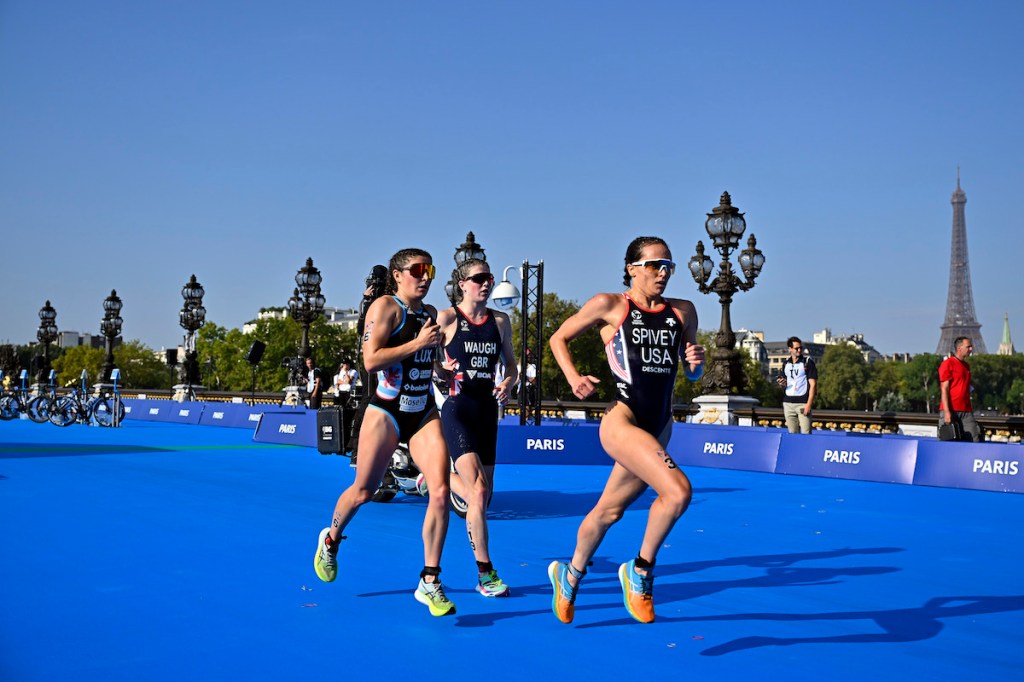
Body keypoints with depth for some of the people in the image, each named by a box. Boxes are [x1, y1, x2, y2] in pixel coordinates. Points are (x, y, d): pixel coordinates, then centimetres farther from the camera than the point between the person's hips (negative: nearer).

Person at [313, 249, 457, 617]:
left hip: (424, 413, 5)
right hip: (386, 412, -5)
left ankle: (429, 582, 0)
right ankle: (331, 539, 43)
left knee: (440, 492, -10)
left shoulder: (430, 312, 12)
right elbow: (371, 359, -21)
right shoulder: (385, 306, -9)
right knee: (363, 491, 11)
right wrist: (419, 343, -21)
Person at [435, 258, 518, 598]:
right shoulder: (446, 318, -5)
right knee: (478, 492, -16)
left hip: (488, 411, 6)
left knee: (483, 496, 11)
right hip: (458, 410, -5)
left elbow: (511, 365, 16)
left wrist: (508, 383, -5)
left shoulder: (500, 321, 8)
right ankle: (485, 574, -6)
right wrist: (442, 370, -21)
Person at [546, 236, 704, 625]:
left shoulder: (683, 312, 8)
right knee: (678, 490, -23)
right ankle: (640, 571, -1)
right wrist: (573, 378, -9)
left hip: (659, 427, 6)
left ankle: (570, 575, 41)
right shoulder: (609, 306, -4)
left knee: (609, 511, 17)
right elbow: (558, 338, 7)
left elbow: (692, 374, 18)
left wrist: (696, 362, -5)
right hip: (622, 420, -6)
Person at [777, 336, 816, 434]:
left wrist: (809, 404, -14)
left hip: (803, 403, -4)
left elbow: (813, 384, -5)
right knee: (792, 433, 7)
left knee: (805, 433, -11)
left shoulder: (808, 362, -1)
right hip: (788, 403, 5)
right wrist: (782, 383, -2)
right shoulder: (786, 364, 13)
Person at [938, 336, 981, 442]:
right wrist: (946, 411, -18)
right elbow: (944, 389, -10)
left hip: (966, 411, 7)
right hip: (951, 410, -7)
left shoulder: (966, 366, 19)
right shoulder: (948, 364, -4)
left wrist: (971, 408, 15)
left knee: (975, 441, -2)